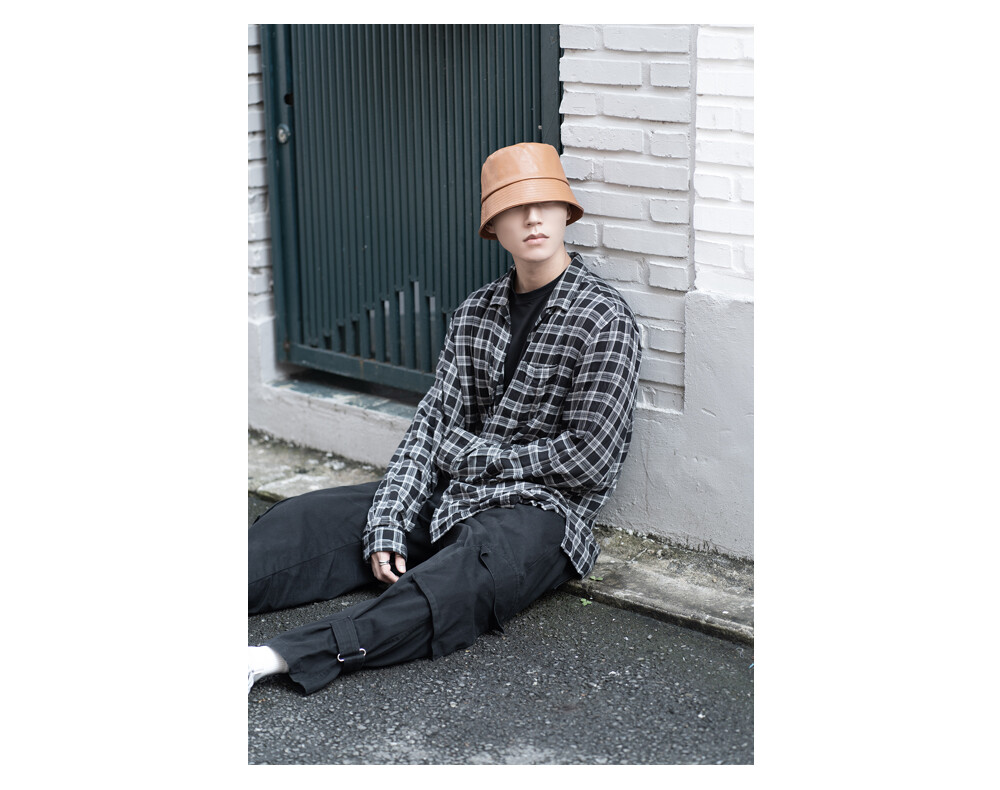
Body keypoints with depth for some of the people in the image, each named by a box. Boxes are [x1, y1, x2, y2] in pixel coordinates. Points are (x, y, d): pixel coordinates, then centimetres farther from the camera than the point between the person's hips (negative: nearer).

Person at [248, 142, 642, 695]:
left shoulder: (603, 317, -6)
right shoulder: (474, 313, 11)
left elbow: (590, 458, -11)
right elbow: (431, 424, 4)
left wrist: (476, 455, -5)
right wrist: (387, 526, -9)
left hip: (540, 509, -7)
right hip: (448, 498, 7)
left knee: (455, 586, -37)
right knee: (307, 519, -10)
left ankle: (275, 658, -53)